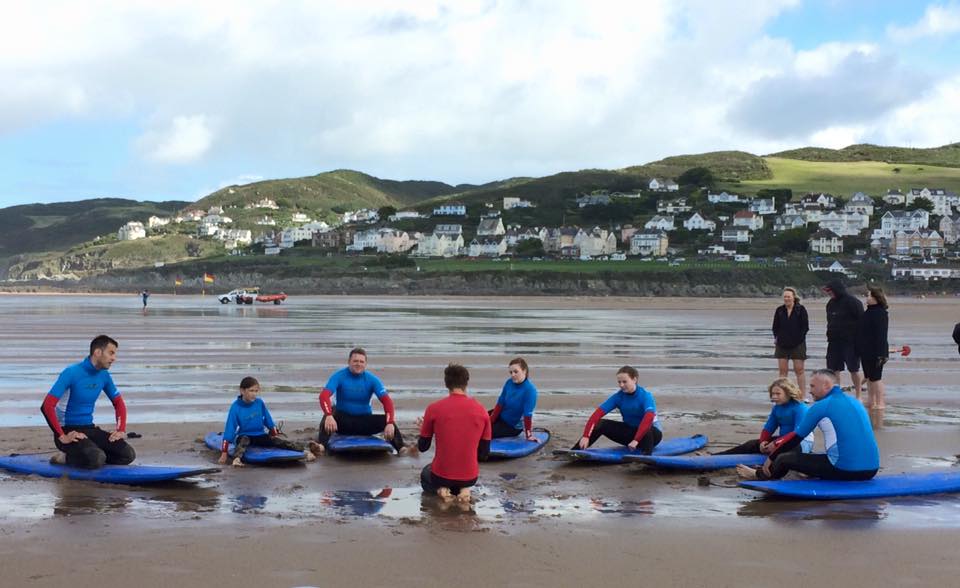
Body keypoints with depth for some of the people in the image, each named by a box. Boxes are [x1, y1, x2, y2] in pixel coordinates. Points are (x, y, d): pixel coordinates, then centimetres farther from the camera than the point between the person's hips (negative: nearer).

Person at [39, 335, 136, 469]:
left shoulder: (104, 376, 5)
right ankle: (67, 458, -5)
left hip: (90, 428, 7)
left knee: (128, 455, -11)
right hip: (68, 431, -7)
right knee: (97, 460, -33)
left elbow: (118, 402, 19)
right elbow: (47, 406, -22)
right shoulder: (72, 373, -16)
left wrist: (121, 429, 2)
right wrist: (62, 437, -25)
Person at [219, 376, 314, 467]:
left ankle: (303, 451, -31)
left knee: (278, 441, -18)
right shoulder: (236, 407, -15)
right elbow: (229, 429, -16)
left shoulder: (260, 403, -5)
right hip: (244, 436, -3)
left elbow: (269, 421, 9)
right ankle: (237, 458, -60)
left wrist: (275, 434, 13)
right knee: (244, 440, -36)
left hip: (260, 436, 3)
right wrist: (224, 452, -19)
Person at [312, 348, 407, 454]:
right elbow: (324, 395, -25)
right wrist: (329, 416, -45)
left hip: (365, 421, 2)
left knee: (388, 420, -23)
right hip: (343, 419, -2)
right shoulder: (339, 376, -10)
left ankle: (401, 449, -33)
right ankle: (321, 445, -51)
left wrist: (390, 423, -34)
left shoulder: (372, 379, -6)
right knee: (331, 410, -33)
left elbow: (386, 400, -16)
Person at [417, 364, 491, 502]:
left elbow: (422, 447, 1)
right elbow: (484, 453, 1)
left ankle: (441, 490, 2)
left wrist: (424, 428, 20)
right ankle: (463, 489, 3)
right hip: (470, 477, 1)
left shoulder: (434, 408, -12)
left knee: (425, 475, 36)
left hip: (441, 475, -1)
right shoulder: (481, 410, -7)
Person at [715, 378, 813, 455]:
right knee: (753, 444, -8)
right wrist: (763, 441, -17)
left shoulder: (800, 408, -20)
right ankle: (714, 457, -17)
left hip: (802, 442, -6)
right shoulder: (777, 407, 6)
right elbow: (768, 428, 6)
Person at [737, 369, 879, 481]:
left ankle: (760, 475, 37)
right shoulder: (856, 403, 16)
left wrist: (771, 458, 17)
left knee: (784, 458, 8)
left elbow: (796, 437, 2)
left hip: (844, 471, -7)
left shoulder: (821, 407, -5)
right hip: (871, 470, 7)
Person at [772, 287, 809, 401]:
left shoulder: (801, 310, -4)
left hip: (798, 344, -3)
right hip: (782, 344, 3)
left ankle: (802, 395, 5)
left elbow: (805, 327, -4)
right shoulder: (779, 310, 6)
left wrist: (799, 338, -12)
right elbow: (775, 327, 11)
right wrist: (777, 338, -3)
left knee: (799, 370, 1)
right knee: (782, 370, 4)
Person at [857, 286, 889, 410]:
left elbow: (881, 335, -20)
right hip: (866, 351, 10)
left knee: (875, 377, -4)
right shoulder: (869, 312, 13)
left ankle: (880, 402, 1)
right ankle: (871, 401, 24)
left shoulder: (880, 313, -16)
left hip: (875, 352, -10)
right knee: (869, 377, 15)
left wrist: (880, 353, -23)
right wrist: (860, 350, 19)